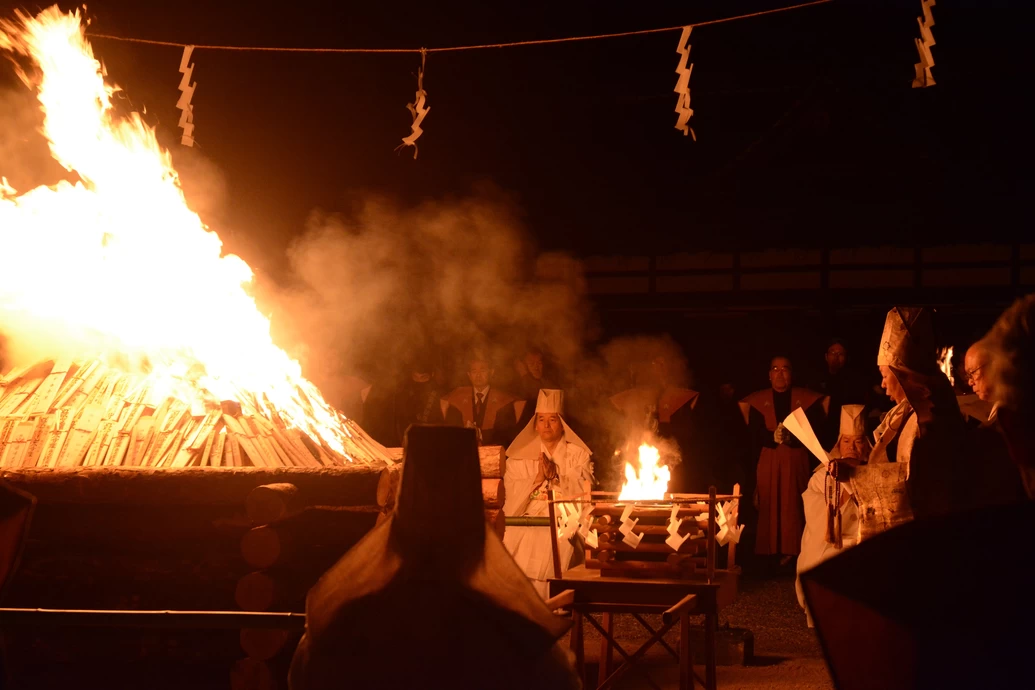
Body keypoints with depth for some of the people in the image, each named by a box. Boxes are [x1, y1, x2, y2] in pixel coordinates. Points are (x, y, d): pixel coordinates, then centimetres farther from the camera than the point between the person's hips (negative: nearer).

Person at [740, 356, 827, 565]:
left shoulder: (807, 398, 6)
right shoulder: (757, 401, 8)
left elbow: (815, 429, -3)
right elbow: (754, 434, -1)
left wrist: (792, 437, -19)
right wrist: (773, 436, -20)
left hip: (797, 460, -1)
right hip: (769, 461, 1)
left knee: (795, 506, -7)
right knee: (770, 506, -4)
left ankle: (794, 551, -3)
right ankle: (771, 552, -1)